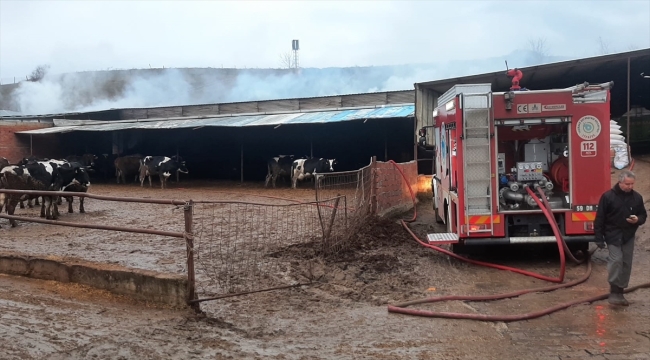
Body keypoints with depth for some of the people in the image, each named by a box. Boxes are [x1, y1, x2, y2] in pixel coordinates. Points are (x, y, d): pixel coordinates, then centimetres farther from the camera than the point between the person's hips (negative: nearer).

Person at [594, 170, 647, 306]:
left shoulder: (637, 197, 2)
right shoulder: (608, 196, -10)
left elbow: (643, 215, 13)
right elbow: (600, 218, -8)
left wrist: (638, 220, -13)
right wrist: (599, 238, -10)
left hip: (629, 236, 5)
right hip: (613, 235, -5)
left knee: (626, 264, 8)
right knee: (616, 260, -17)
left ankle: (620, 292, 19)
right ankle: (614, 292, -11)